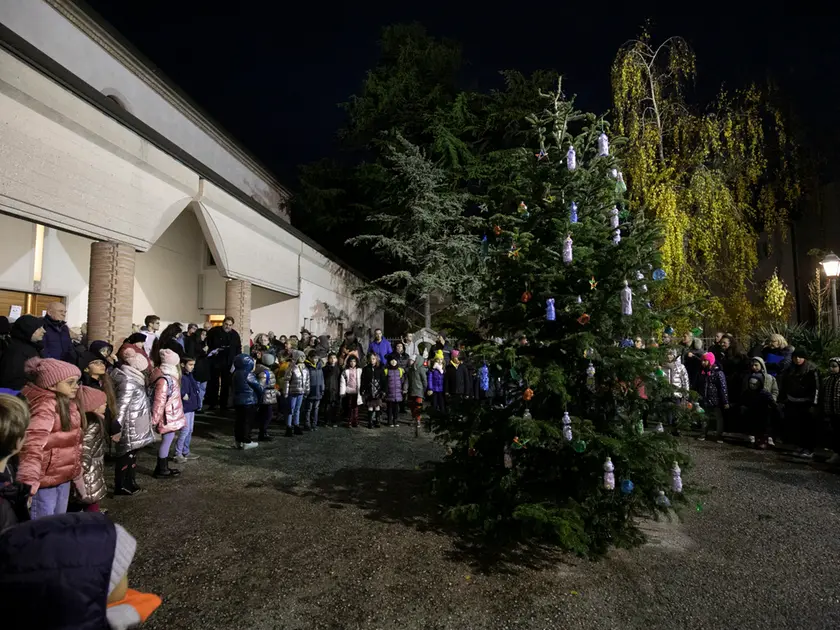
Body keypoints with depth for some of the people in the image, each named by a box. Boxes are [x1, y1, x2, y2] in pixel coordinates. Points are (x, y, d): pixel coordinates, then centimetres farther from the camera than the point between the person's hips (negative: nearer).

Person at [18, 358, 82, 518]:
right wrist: (29, 478, -44)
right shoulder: (46, 405, -22)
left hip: (62, 475, 9)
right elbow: (34, 441, -35)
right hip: (46, 477, -9)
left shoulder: (66, 403, 6)